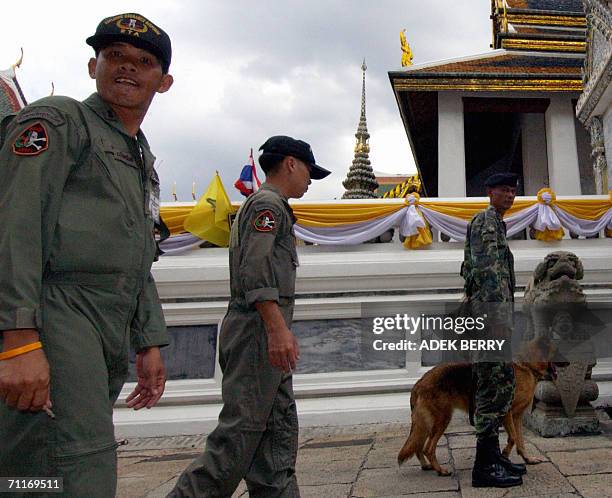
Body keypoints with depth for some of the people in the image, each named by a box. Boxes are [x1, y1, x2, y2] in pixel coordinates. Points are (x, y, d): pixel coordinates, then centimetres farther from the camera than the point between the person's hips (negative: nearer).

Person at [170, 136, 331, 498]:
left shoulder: (270, 206, 25)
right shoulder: (268, 204, -7)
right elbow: (255, 271, -20)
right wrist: (278, 328, -26)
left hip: (265, 333, 11)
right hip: (258, 330, -11)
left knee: (280, 428, 9)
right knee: (242, 430, -9)